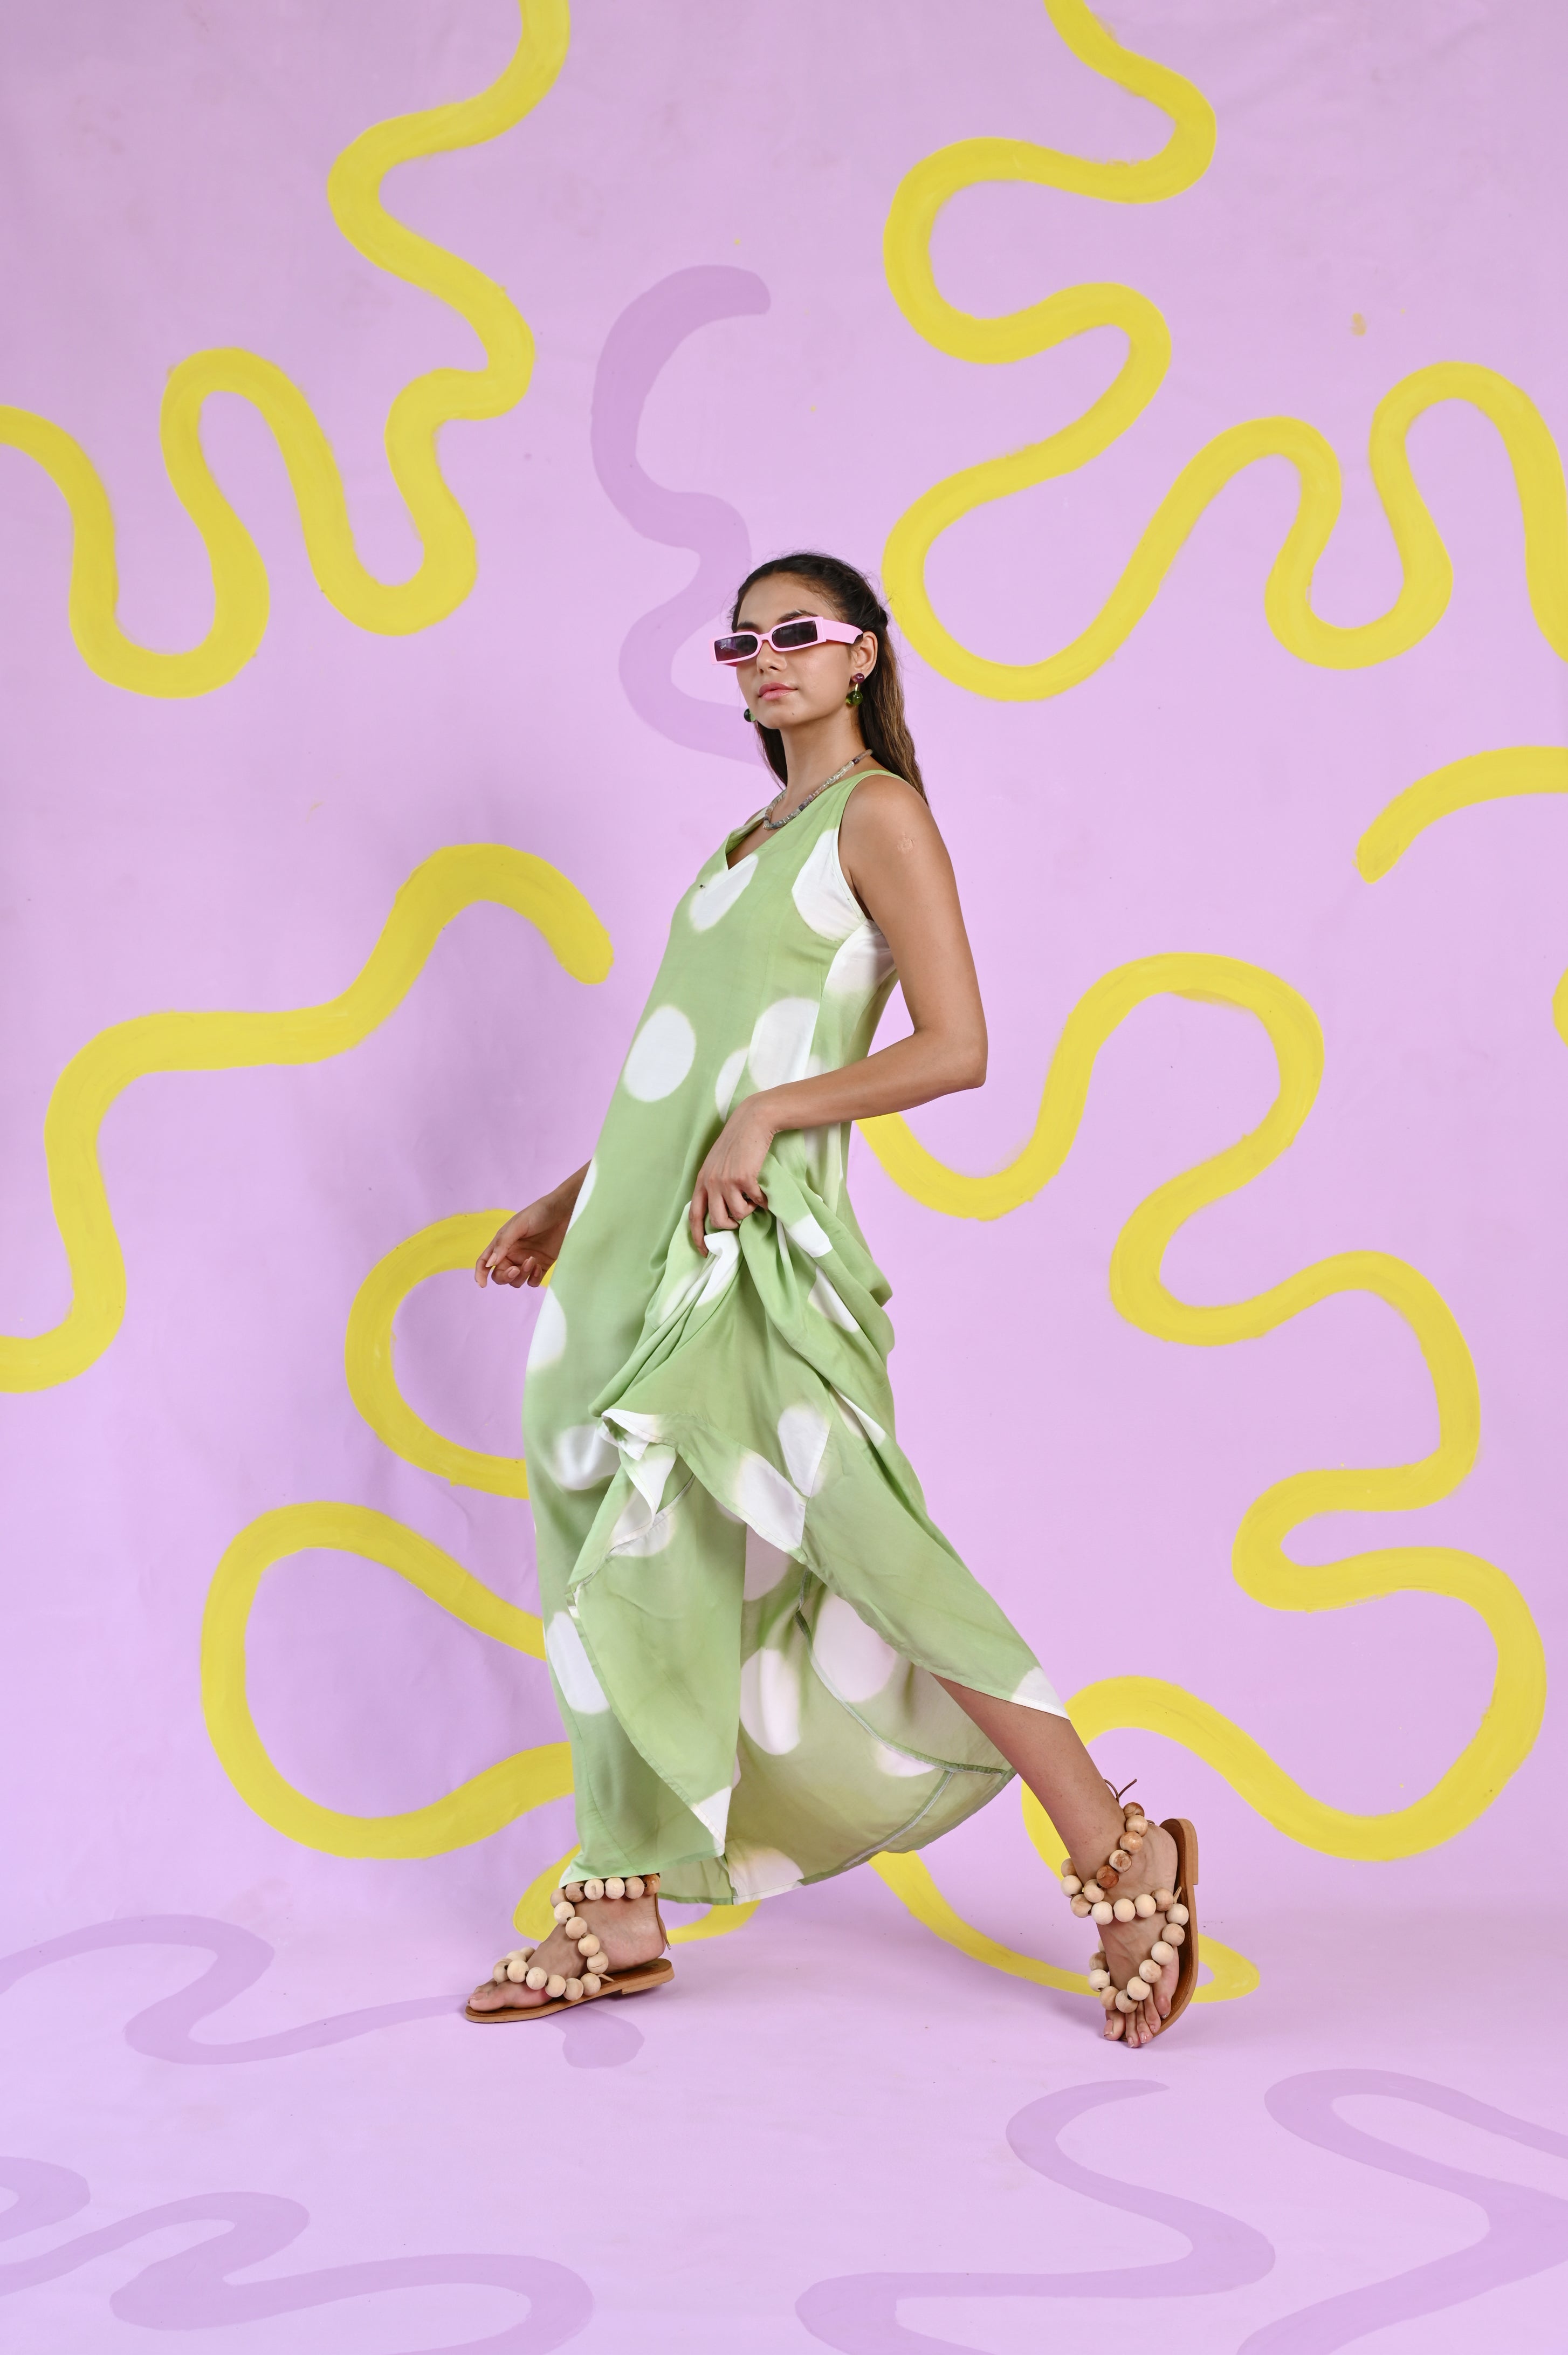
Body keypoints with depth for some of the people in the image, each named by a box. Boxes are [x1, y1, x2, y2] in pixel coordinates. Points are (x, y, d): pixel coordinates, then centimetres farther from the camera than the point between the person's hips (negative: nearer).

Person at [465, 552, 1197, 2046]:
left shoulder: (879, 813, -3)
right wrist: (572, 1202, 25)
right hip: (649, 1230, 9)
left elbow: (957, 1048, -13)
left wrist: (769, 1115, -19)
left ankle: (1121, 1859, -5)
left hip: (751, 1244, -8)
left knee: (857, 1547, -15)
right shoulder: (757, 837, 20)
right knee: (630, 1573, 8)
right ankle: (619, 1920, 15)